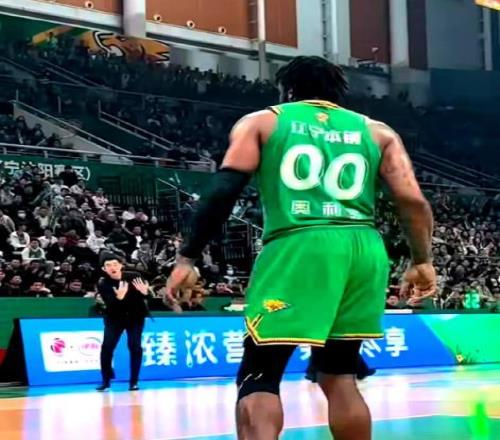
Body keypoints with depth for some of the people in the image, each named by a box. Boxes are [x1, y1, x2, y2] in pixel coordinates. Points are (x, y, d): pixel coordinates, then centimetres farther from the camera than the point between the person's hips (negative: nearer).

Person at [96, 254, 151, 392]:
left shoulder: (134, 277, -16)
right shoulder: (103, 285, -18)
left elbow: (147, 295, -13)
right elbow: (110, 305, -29)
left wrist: (145, 292, -37)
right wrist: (118, 297, -49)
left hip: (135, 316, 0)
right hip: (115, 318, 0)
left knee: (134, 346, -10)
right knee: (107, 346, -9)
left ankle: (134, 381, 2)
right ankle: (106, 381, 7)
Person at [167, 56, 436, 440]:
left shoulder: (260, 122, 15)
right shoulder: (377, 131, 21)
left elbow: (223, 191, 4)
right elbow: (413, 201, 10)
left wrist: (188, 258, 7)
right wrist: (422, 261, 21)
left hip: (298, 247, -3)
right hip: (363, 250, 4)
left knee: (258, 379, -1)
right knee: (339, 375, 19)